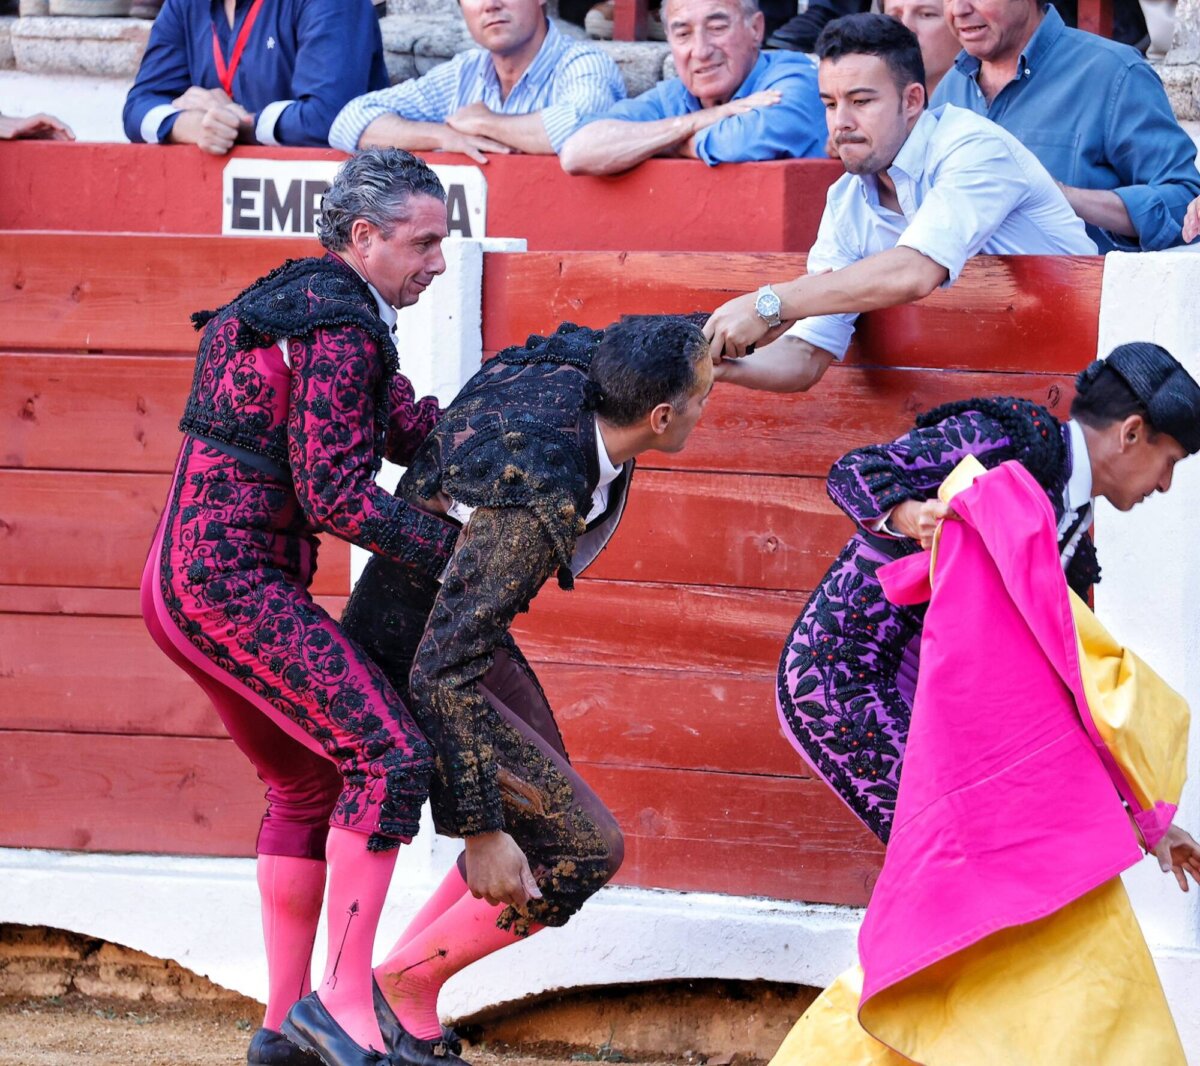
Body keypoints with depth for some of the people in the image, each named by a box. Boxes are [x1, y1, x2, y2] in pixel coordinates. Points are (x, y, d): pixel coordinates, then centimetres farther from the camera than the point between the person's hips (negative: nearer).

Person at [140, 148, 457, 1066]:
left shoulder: (309, 305, 18)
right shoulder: (337, 332, -15)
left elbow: (413, 428, 19)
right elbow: (337, 498, -18)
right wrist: (462, 546, -12)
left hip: (186, 582, 11)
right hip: (233, 583, -11)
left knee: (310, 783, 18)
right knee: (391, 754, -14)